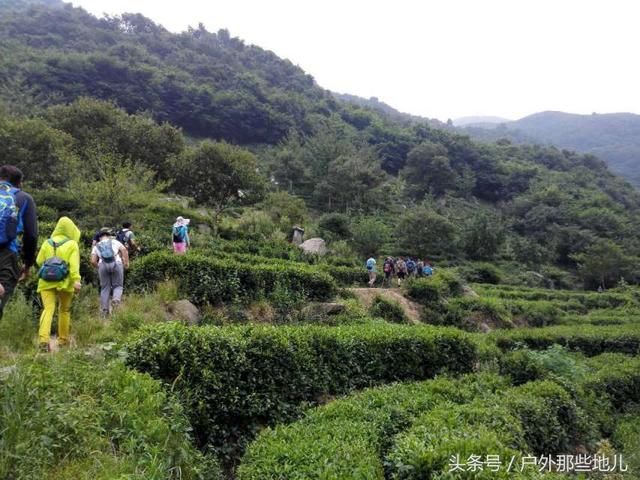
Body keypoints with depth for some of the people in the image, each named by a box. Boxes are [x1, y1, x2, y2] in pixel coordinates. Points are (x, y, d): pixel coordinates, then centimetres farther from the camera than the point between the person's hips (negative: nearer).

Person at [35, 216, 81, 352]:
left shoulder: (47, 243, 10)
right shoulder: (72, 244, 0)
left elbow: (39, 261, 9)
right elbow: (74, 263, -12)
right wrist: (76, 280, -20)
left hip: (46, 282, 2)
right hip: (64, 282, -2)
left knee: (48, 309, -5)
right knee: (64, 310, 14)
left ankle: (43, 339, -24)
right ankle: (63, 340, 23)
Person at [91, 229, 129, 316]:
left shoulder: (96, 246, 21)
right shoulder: (114, 242, 19)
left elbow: (93, 261, 9)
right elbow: (124, 250, 1)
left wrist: (98, 267, 26)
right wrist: (126, 262, 2)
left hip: (103, 265, 1)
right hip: (116, 263, -1)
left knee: (105, 288, 10)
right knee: (118, 285, 9)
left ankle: (104, 309, 9)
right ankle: (116, 299, -21)